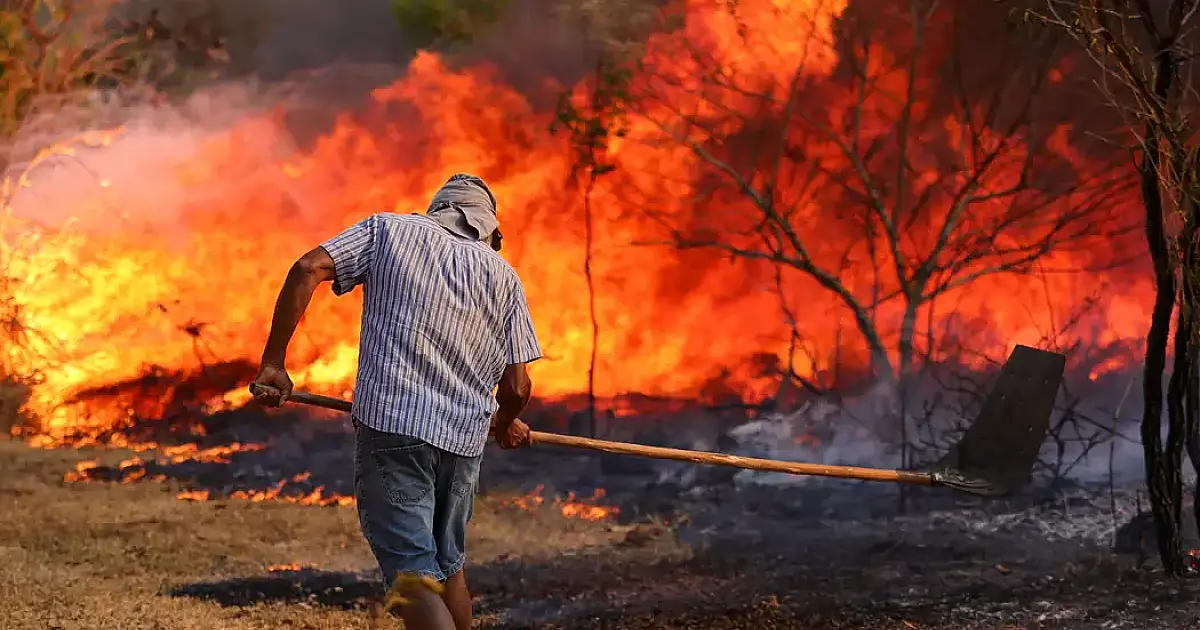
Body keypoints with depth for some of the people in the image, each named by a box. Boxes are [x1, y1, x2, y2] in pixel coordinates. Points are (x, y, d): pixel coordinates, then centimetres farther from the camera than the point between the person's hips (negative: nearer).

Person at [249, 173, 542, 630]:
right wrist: (505, 423, 30)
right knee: (448, 566, 21)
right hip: (463, 438, 3)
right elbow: (516, 386, 8)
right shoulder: (503, 275, 13)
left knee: (413, 574, -8)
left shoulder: (388, 230, 10)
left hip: (390, 424, -3)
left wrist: (273, 362, -4)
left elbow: (308, 269, -6)